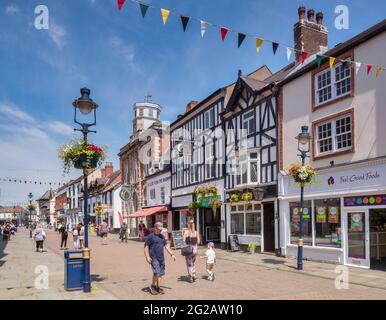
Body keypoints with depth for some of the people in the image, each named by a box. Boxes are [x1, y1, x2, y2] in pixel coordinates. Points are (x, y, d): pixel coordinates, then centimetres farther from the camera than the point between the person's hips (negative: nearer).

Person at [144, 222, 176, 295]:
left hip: (161, 258, 7)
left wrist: (171, 254, 13)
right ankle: (152, 286, 8)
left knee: (160, 273, 10)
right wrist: (147, 257, -16)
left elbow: (166, 246, 19)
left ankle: (158, 287, 22)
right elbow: (146, 247, -8)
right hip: (154, 258, -7)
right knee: (157, 273, -12)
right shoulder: (151, 236, -6)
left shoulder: (162, 236, 14)